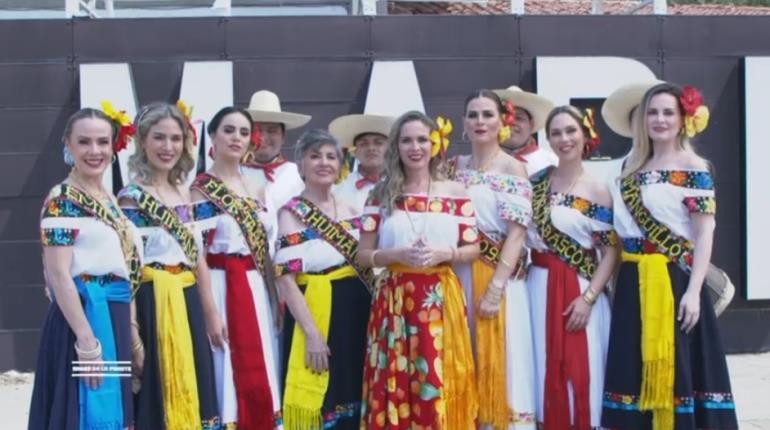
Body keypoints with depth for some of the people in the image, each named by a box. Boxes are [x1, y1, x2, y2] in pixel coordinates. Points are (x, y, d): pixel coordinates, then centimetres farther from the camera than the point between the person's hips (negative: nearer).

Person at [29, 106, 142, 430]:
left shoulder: (109, 200, 15)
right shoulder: (62, 200, -10)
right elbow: (59, 275, -17)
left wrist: (132, 332, 17)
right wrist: (87, 340, -22)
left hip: (113, 319, 9)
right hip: (84, 317, -8)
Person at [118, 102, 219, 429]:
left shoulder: (183, 192, 12)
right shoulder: (132, 196, -9)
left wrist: (211, 313, 14)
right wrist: (132, 330, -20)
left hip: (187, 301, 7)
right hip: (154, 302, -7)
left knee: (191, 392, 11)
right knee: (160, 396, -2)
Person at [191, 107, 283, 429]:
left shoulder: (256, 190, 14)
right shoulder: (200, 189, -6)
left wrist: (276, 301, 11)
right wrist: (210, 311, -18)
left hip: (257, 290, 6)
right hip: (222, 289, -6)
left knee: (261, 381, 7)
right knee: (231, 379, -5)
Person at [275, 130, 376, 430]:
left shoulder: (352, 212, 10)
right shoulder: (292, 214, -6)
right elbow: (286, 279, -13)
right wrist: (312, 333, -20)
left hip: (356, 314, 6)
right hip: (316, 315, -5)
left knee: (351, 397, 10)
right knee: (316, 401, -3)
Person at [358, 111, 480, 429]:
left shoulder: (456, 193, 4)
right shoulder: (381, 195, 4)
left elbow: (473, 250, 6)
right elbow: (363, 255, 3)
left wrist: (443, 253, -12)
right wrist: (398, 254, -13)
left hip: (441, 300, 0)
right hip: (394, 300, 0)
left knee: (439, 385, 1)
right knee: (396, 386, 1)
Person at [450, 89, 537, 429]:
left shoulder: (512, 168, -3)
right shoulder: (455, 167, 10)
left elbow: (517, 233, -10)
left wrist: (495, 287, -17)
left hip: (499, 277, -4)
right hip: (459, 276, 4)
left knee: (500, 357, -2)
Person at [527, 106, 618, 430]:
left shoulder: (598, 191, -3)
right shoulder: (537, 183, 8)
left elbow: (611, 252, -5)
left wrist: (588, 298, -13)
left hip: (580, 291, -3)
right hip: (540, 288, 3)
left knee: (581, 372, -1)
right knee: (547, 371, 6)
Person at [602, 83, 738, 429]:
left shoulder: (694, 168, -4)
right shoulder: (632, 168, 14)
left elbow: (704, 234, -8)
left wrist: (693, 291, -16)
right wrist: (618, 281, 7)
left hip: (674, 282, -6)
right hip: (633, 285, 6)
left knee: (675, 369, -4)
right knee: (635, 371, 7)